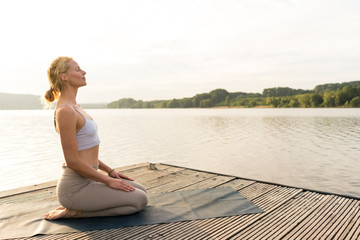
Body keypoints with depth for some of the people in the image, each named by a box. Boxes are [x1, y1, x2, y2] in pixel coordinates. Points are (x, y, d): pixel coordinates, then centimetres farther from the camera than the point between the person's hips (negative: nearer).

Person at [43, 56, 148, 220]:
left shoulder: (74, 107, 10)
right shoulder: (65, 111, -20)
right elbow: (72, 161, -22)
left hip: (86, 180, 9)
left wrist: (109, 171, 14)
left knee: (140, 191, 15)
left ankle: (76, 207, 13)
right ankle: (76, 212, -2)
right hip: (75, 188, -9)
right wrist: (108, 181, -13)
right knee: (139, 200, -7)